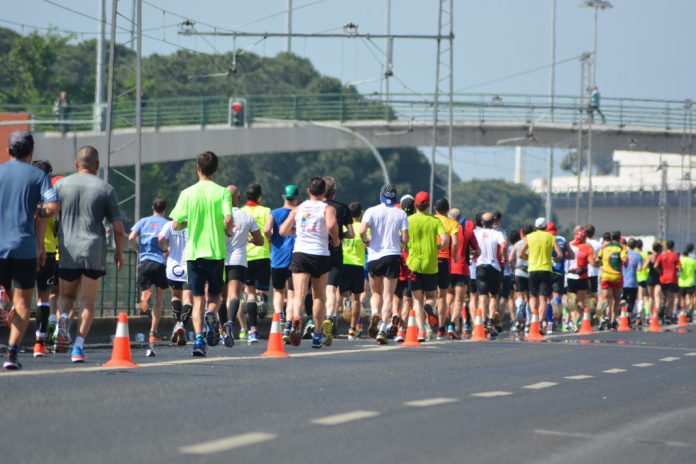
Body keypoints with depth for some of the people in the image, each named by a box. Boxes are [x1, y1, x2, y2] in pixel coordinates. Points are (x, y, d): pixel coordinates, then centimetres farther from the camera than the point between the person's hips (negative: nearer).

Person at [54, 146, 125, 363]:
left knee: (66, 294, 19)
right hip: (95, 252, -1)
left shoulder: (61, 184, 6)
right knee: (88, 301, 7)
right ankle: (79, 346, -3)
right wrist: (119, 252, 17)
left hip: (67, 252, 1)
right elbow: (118, 228, 2)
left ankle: (63, 317, -13)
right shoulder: (106, 189, 3)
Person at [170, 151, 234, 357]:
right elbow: (228, 219, -16)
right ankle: (211, 314, -16)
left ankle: (199, 337, -13)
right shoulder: (222, 192, -3)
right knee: (214, 294, 16)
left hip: (194, 252, 0)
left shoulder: (187, 193, 0)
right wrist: (228, 231, 6)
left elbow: (175, 225, 0)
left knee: (198, 299, 5)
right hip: (216, 251, 0)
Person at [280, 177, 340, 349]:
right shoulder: (328, 209, 2)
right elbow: (331, 225, -18)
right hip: (321, 255, -1)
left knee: (299, 294, -9)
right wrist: (336, 240, -1)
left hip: (299, 254, 1)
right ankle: (318, 334, 21)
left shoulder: (298, 209, 12)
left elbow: (283, 231, 10)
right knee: (319, 296, 15)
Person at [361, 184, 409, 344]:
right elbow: (405, 239, -4)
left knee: (376, 293, 19)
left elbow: (362, 230, -16)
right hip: (393, 256, -1)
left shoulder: (372, 211, -1)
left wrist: (366, 241, 4)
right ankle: (383, 329, -12)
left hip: (374, 257, 1)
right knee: (388, 296, 3)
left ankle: (375, 315, -10)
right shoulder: (401, 214, 0)